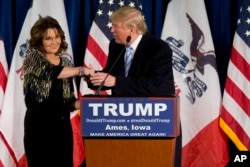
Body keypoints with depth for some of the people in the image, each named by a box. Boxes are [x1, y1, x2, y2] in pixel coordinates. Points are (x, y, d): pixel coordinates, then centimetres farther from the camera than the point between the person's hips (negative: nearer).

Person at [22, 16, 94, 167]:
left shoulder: (65, 61, 13)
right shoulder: (32, 56, -1)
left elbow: (69, 100, 14)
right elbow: (50, 72, -22)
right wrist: (81, 70, -18)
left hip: (62, 123, 5)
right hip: (39, 123, -5)